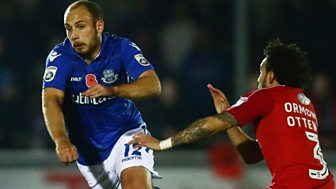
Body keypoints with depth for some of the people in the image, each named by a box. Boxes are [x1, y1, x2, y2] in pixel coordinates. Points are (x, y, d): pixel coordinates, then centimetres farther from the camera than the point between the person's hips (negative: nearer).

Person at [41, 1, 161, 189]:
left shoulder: (122, 48, -14)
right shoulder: (60, 56, -13)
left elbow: (153, 85, -26)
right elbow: (51, 101, -26)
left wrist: (112, 90, -43)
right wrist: (62, 141, -44)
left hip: (126, 133, -2)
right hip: (88, 150, 2)